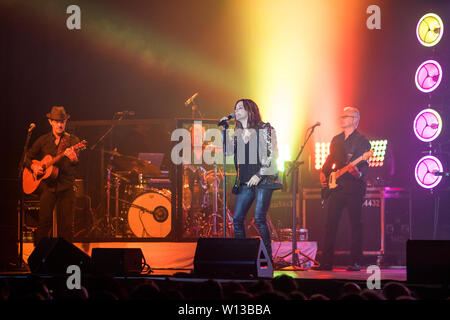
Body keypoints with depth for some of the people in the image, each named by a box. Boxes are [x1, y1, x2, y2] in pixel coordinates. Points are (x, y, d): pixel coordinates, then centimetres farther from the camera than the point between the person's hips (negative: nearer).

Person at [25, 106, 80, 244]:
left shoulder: (73, 141, 5)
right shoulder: (43, 140, 11)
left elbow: (79, 165, -7)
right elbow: (27, 157, 19)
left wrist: (74, 159, -30)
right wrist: (33, 166, -1)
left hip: (66, 187, -1)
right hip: (47, 186, 1)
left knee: (65, 225, -4)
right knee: (44, 221, -8)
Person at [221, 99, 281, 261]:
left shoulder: (265, 129, -1)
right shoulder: (237, 133, 15)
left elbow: (272, 155, -5)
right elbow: (228, 151, 6)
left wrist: (259, 175, -13)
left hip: (263, 180, -6)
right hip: (244, 183, 6)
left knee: (259, 218, -13)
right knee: (237, 219, -1)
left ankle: (268, 257, -6)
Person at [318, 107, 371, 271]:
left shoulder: (362, 141, -2)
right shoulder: (336, 140, 18)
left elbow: (364, 164, -10)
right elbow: (330, 159, 25)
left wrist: (359, 173, -30)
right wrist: (323, 173, 9)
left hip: (354, 186, -6)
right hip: (337, 186, 6)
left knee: (355, 224, -4)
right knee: (330, 223, 1)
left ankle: (356, 262, -1)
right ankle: (326, 262, 3)